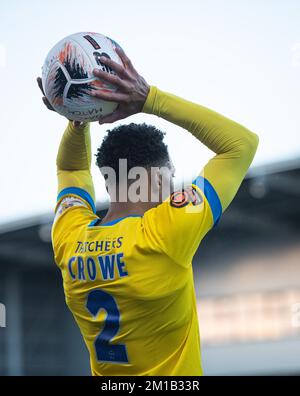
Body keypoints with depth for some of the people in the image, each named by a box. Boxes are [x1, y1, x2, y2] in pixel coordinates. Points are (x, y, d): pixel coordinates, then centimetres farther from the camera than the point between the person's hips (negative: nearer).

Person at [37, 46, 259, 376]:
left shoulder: (69, 240, -7)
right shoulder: (164, 235, -22)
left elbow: (72, 168, 17)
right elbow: (243, 143, -14)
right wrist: (148, 98, -15)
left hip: (105, 374, 6)